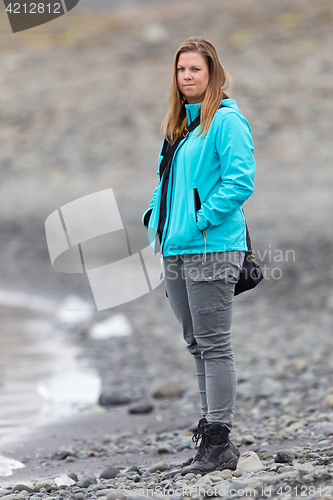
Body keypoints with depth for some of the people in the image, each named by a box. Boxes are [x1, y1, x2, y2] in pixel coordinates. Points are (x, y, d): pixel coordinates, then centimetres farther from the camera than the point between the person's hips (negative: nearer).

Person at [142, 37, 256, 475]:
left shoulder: (226, 121, -10)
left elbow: (240, 181, -18)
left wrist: (200, 221, -19)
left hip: (213, 248, -9)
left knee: (214, 345, -6)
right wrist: (155, 218, 11)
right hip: (176, 250, 9)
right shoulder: (180, 124, 17)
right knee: (197, 345, 14)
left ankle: (219, 443, -3)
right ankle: (209, 425, 23)